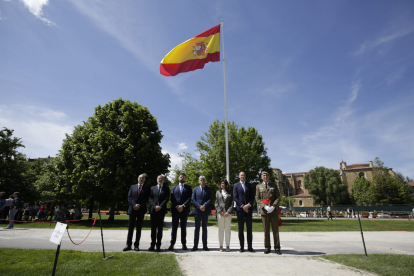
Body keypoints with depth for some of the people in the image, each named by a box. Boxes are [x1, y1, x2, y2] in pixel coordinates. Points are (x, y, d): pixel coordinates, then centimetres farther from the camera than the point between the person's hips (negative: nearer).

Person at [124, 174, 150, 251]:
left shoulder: (147, 188, 5)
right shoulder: (132, 187, 11)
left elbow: (147, 199, -2)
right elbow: (129, 197, 4)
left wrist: (139, 205, -13)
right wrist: (134, 205, -11)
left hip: (141, 210, -1)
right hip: (132, 210, 2)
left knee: (139, 228, 5)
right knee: (130, 228, 5)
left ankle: (136, 245, 13)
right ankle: (128, 245, 13)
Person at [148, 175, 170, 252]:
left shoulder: (166, 188, 8)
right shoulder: (152, 188, 12)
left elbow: (167, 199, -2)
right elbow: (150, 199, 4)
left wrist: (160, 206, -13)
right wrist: (155, 206, -12)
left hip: (162, 210, -1)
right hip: (153, 210, 1)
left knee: (160, 229, 3)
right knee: (153, 228, 4)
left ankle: (158, 245, 9)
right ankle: (152, 245, 11)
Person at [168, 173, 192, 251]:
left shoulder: (188, 187, 10)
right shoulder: (174, 187, 14)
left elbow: (189, 198, -1)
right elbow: (172, 198, 5)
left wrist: (183, 206, -12)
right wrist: (177, 206, -10)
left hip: (184, 210, -1)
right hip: (175, 210, 1)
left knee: (183, 227, 4)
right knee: (174, 227, 2)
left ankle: (184, 244, 10)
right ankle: (172, 244, 6)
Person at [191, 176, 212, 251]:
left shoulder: (208, 189, 7)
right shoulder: (195, 189, 8)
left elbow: (210, 199, -2)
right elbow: (192, 200, 0)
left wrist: (204, 205, -17)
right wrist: (199, 206, -13)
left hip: (205, 211, 0)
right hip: (197, 211, 0)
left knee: (204, 228, 8)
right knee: (197, 228, 5)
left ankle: (205, 246, 14)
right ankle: (195, 246, 11)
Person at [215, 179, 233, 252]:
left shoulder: (229, 193, 9)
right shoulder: (218, 192, 12)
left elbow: (231, 203, 3)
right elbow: (216, 203, 6)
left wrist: (228, 212, -10)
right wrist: (220, 211, -7)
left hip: (228, 213, 0)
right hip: (220, 212, 0)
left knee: (228, 229, 2)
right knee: (221, 229, 3)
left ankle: (227, 246, 10)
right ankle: (221, 246, 10)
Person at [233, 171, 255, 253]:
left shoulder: (249, 185, 12)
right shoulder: (236, 185, 6)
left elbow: (252, 196, 7)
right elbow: (235, 197, -2)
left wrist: (248, 205, -9)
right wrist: (242, 206, -10)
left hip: (249, 208, 2)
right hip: (240, 209, -2)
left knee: (249, 228, 5)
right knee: (241, 229, 3)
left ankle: (250, 247, 12)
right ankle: (242, 247, 10)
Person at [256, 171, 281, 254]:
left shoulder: (274, 185, 10)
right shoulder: (258, 186, 10)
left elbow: (278, 197, 3)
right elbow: (257, 199, 3)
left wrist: (273, 206, -11)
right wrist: (265, 207, -12)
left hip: (274, 210, 0)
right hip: (264, 210, 0)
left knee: (275, 229, 1)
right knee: (266, 230, 4)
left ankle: (277, 248, 9)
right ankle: (267, 248, 13)